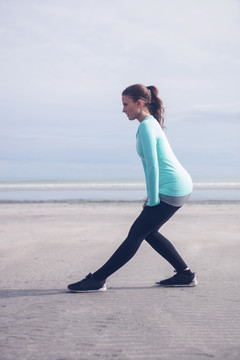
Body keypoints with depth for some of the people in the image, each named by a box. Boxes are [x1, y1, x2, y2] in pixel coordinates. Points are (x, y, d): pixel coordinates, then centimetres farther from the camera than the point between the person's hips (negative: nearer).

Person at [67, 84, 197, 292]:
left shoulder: (146, 127, -15)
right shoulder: (151, 123, 16)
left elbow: (152, 166, -20)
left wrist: (153, 200, -13)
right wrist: (151, 196, 15)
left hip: (172, 190, -9)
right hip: (180, 186, 9)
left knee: (136, 234, -6)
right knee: (149, 232, 17)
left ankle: (97, 280, 0)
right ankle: (185, 275, 21)